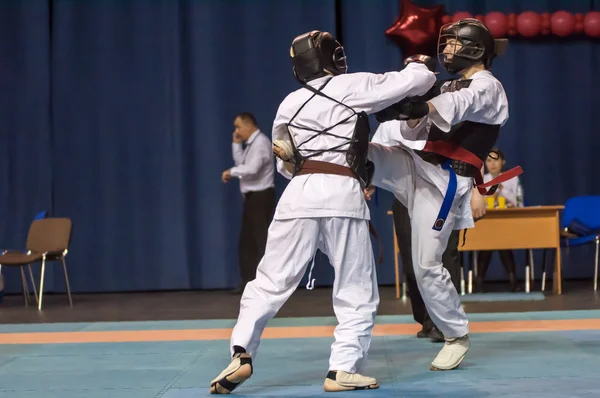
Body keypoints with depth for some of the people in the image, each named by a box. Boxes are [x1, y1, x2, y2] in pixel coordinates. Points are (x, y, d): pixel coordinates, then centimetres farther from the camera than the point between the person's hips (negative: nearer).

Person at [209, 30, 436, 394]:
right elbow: (417, 81, 9)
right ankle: (343, 370, 2)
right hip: (342, 195, -3)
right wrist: (418, 64, 31)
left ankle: (241, 355, -3)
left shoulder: (289, 104, 18)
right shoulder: (352, 86, 6)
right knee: (357, 292, 8)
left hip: (299, 194, 4)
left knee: (270, 282, 9)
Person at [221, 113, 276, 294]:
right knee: (246, 241, 12)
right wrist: (236, 144, 11)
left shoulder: (260, 142, -15)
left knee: (263, 240, -7)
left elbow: (251, 169, -26)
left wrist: (231, 172, -12)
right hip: (252, 198, 10)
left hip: (261, 197, -10)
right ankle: (249, 282, 18)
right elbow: (241, 164, 17)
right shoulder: (251, 144, 15)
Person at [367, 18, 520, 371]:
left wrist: (413, 107, -42)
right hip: (415, 164, 7)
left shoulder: (487, 87, -5)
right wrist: (410, 117, -7)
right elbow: (420, 133, 14)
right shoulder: (449, 87, 19)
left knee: (427, 265, -5)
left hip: (443, 181, -7)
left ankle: (457, 337, 9)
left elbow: (453, 107, -27)